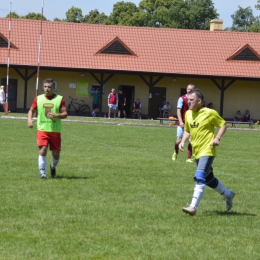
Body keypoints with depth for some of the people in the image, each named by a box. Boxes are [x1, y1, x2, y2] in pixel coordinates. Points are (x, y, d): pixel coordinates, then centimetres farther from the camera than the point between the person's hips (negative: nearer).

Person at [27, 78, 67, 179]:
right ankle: (43, 174, -11)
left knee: (56, 154, 6)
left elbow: (65, 114, -3)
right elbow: (31, 110, 17)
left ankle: (53, 166, 39)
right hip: (42, 129, 0)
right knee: (42, 150, -16)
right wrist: (30, 119, -4)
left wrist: (56, 115, -23)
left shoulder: (60, 99, 0)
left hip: (55, 130, 0)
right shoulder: (38, 99, 6)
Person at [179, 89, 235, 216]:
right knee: (209, 179, 18)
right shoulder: (188, 114, 6)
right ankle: (228, 194, 40)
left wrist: (217, 138, -16)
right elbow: (187, 130, 20)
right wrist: (183, 141, 2)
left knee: (200, 178, -20)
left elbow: (223, 124, -2)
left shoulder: (210, 113, -12)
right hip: (196, 152, 8)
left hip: (207, 151, -7)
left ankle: (193, 207, -25)